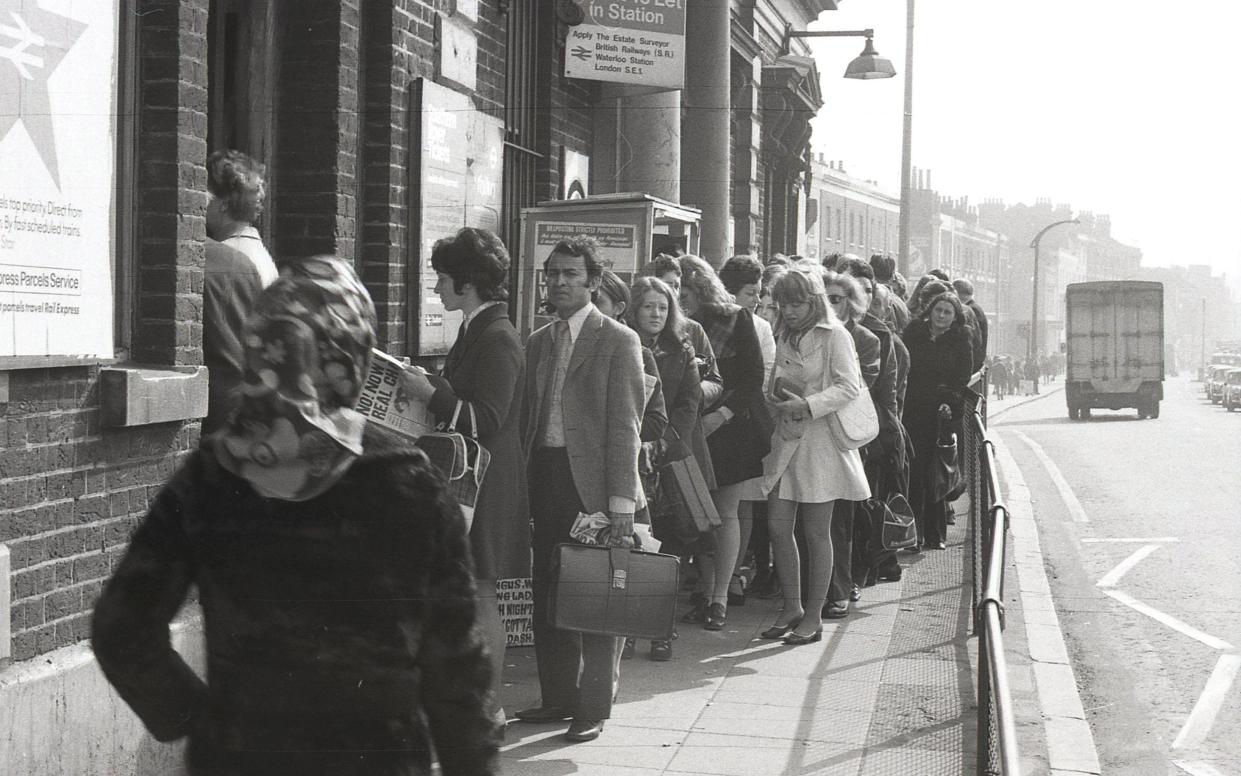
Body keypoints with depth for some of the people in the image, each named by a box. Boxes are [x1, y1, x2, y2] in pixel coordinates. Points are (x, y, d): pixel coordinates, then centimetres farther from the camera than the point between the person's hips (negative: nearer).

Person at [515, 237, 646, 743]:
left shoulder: (618, 341, -4)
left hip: (592, 481, -6)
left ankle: (593, 707, 8)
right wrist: (525, 483, 7)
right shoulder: (537, 342, 15)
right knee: (547, 595, 9)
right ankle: (557, 697, 20)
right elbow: (527, 417, 16)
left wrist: (622, 501, -15)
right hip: (545, 477, 6)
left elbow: (625, 426, -9)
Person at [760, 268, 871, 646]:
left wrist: (806, 405, -22)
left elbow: (849, 386, -15)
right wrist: (776, 394, -2)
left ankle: (813, 616, 9)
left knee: (816, 533, 1)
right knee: (778, 527, 2)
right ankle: (792, 607, 16)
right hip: (785, 440, 6)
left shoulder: (834, 335, -7)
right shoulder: (783, 336, 14)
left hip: (821, 441, -6)